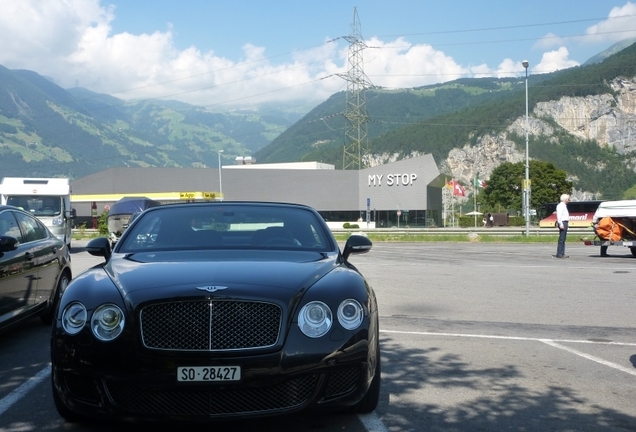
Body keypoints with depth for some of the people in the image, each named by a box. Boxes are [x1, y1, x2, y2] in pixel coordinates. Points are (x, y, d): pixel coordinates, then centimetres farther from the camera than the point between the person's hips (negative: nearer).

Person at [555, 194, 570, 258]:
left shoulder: (564, 206, 21)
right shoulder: (560, 205, -11)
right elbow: (559, 215, -19)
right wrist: (561, 224, -24)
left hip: (565, 223, 10)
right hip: (563, 223, -10)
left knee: (563, 239, 10)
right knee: (561, 239, -11)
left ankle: (562, 254, 12)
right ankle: (559, 254, -12)